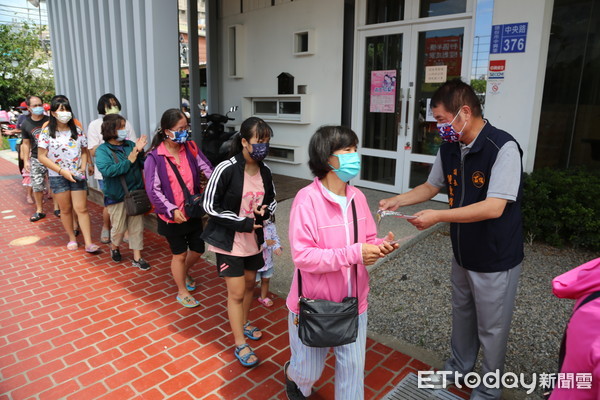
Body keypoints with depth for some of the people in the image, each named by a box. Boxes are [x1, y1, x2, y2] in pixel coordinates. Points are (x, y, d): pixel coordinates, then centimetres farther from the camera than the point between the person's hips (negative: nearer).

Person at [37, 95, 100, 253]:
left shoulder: (77, 130, 2)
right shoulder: (47, 132, -5)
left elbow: (84, 151, 9)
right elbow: (42, 157, -6)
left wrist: (83, 168, -7)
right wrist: (62, 171, -14)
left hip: (77, 176, 1)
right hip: (58, 177, -1)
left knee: (81, 208, -2)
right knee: (66, 209, 10)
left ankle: (88, 243, -3)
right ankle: (72, 238, 25)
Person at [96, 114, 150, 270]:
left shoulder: (130, 145, 1)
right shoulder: (102, 150, -8)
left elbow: (145, 165, -2)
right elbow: (108, 170, -23)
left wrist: (140, 151, -19)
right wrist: (130, 159, -24)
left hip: (135, 194, 3)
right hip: (117, 197, -3)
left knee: (137, 227, 9)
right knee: (119, 227, 10)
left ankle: (137, 257, 21)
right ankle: (114, 247, 42)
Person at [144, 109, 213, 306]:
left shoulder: (191, 148, -3)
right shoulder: (154, 157, -14)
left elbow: (208, 170, -9)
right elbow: (153, 190, -16)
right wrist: (172, 210, -25)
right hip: (171, 216, -4)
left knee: (198, 249, 16)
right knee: (180, 254, 10)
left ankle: (184, 272, 50)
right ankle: (182, 292, 33)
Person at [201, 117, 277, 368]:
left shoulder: (265, 171, -3)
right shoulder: (226, 169, -21)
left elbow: (272, 200, 12)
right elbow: (210, 205, -18)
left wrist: (265, 211, -12)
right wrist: (242, 223, -20)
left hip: (253, 239, 6)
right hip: (229, 241, -6)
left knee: (249, 283, 21)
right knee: (236, 292, 1)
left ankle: (243, 324, 46)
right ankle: (240, 345, 19)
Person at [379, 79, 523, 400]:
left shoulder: (503, 148, -24)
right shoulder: (449, 148, -3)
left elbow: (494, 208, -31)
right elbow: (431, 186, 11)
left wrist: (438, 216, -29)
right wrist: (397, 201, -2)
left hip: (496, 260, -6)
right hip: (462, 253, 7)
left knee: (491, 328, 12)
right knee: (461, 315, 24)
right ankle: (459, 366, 48)